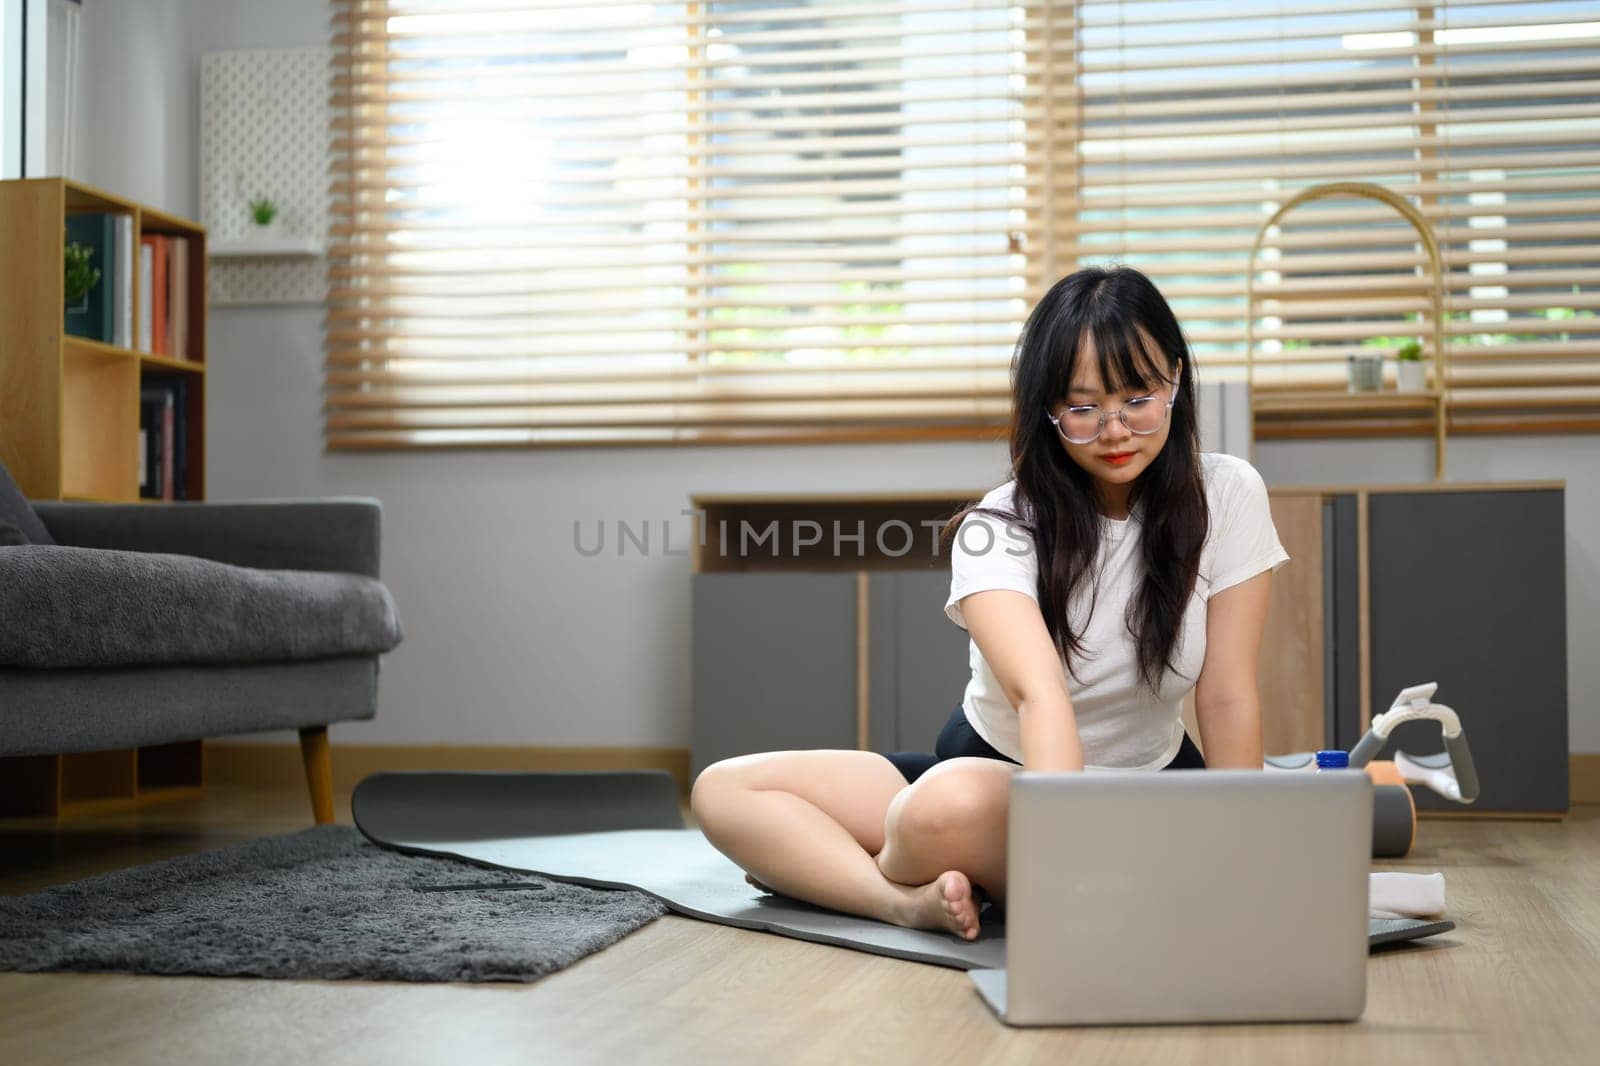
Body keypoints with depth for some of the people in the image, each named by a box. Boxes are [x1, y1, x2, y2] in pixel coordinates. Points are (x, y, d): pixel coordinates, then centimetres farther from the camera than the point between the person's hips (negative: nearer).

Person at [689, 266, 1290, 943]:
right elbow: (1041, 694, -36)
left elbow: (1228, 697, -9)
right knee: (722, 791, -13)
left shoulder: (1228, 495, -11)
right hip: (1002, 768, 1)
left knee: (947, 808, -35)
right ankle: (911, 901, -23)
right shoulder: (1000, 528, -17)